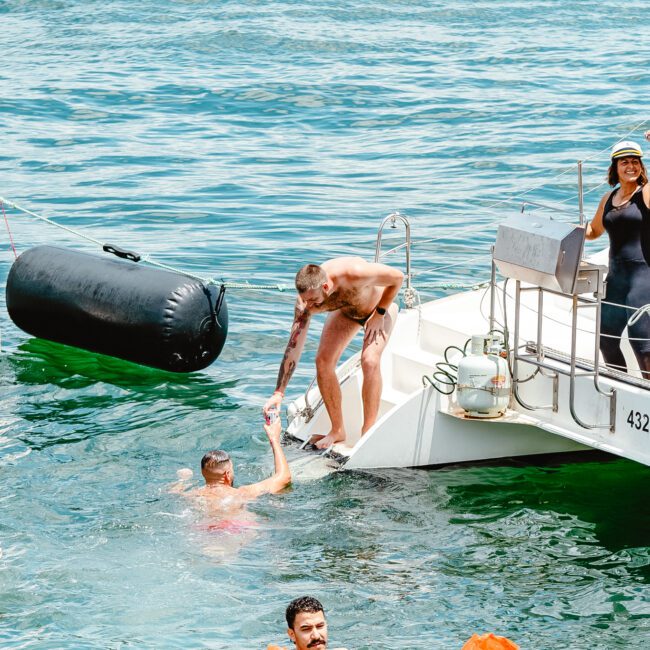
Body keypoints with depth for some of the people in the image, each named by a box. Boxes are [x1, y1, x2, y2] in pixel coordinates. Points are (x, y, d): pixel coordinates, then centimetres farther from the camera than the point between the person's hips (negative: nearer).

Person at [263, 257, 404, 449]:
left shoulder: (354, 274, -44)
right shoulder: (306, 300, -31)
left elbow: (398, 277, -26)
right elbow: (294, 347, -28)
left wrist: (379, 315, -22)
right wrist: (279, 393, -32)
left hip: (380, 305, -4)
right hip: (345, 311, 4)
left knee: (370, 361, -25)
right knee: (323, 361, -10)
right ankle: (337, 430, 5)